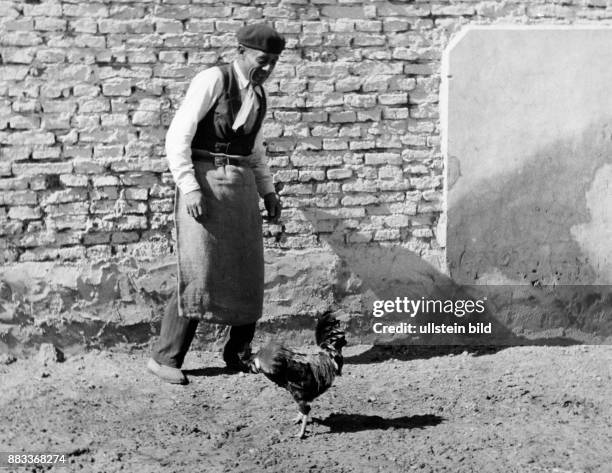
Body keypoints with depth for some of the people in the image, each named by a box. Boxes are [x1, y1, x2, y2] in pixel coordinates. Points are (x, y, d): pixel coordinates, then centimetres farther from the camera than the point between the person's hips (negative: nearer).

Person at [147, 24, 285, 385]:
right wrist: (189, 188, -23)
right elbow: (177, 137, -15)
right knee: (199, 275, -14)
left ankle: (239, 355, 20)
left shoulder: (258, 95, 14)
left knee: (248, 276, 5)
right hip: (203, 183, -7)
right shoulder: (212, 80, -9)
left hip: (241, 189, 7)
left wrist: (268, 192, 15)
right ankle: (165, 357, -4)